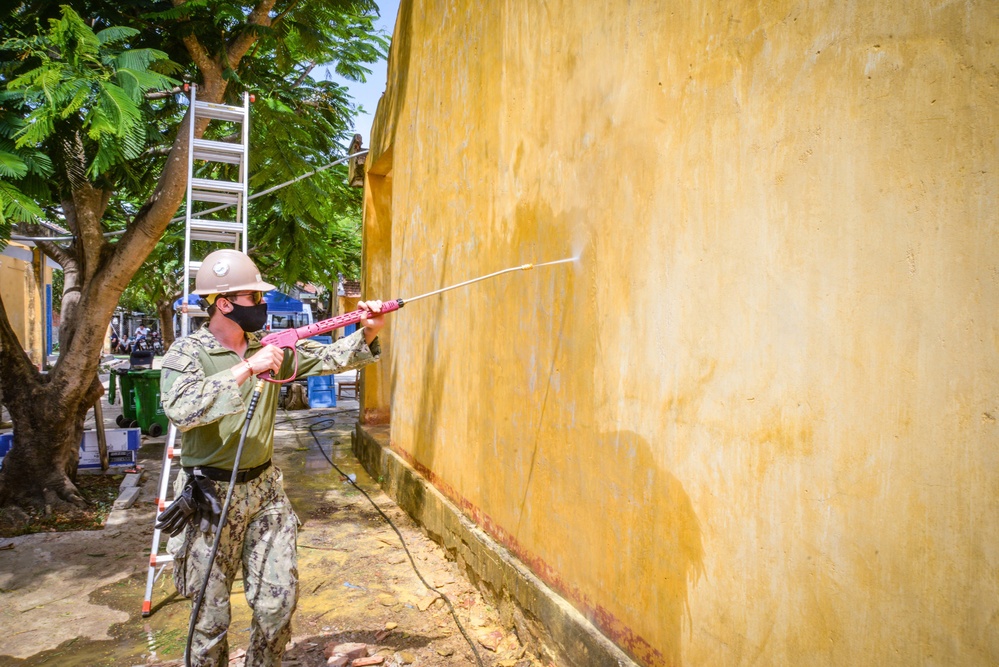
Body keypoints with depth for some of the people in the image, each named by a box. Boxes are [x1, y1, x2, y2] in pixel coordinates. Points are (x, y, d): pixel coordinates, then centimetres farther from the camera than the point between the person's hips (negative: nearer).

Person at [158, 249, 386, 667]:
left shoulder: (270, 348, 3)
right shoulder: (187, 354, -12)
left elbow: (326, 358, 5)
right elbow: (180, 409, -29)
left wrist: (367, 334, -11)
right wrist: (246, 368, -33)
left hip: (265, 490, 4)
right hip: (211, 497, -4)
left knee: (279, 602, 7)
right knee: (211, 614, 9)